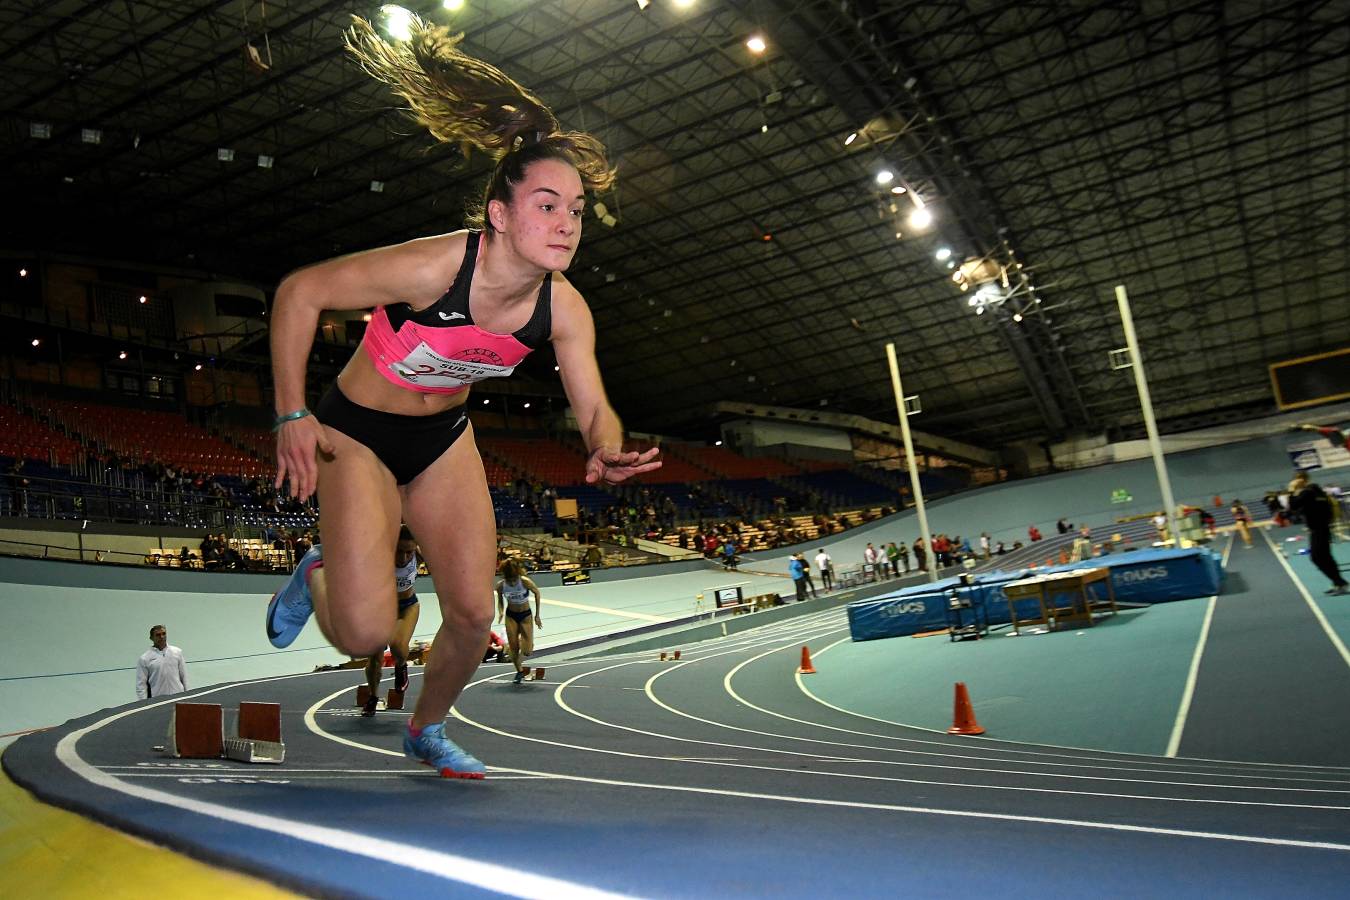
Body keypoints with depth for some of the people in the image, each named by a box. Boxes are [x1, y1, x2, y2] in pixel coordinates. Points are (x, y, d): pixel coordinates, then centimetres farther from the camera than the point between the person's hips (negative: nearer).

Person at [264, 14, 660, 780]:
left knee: (474, 613, 2)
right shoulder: (433, 267, -31)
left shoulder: (565, 309, -16)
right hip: (358, 434, -4)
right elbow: (299, 293, -21)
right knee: (365, 633, -12)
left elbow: (594, 408, -12)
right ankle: (317, 574, 26)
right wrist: (292, 416, -21)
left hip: (445, 438, 5)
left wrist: (607, 452, -36)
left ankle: (428, 730, 32)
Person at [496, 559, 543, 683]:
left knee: (527, 650, -8)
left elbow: (537, 593, -7)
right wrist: (501, 612, -20)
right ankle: (519, 671, 19)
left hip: (526, 615, -1)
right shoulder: (500, 585, -19)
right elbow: (500, 600, 1)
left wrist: (537, 615, -5)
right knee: (514, 648, -3)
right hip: (511, 616, 1)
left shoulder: (525, 582, -25)